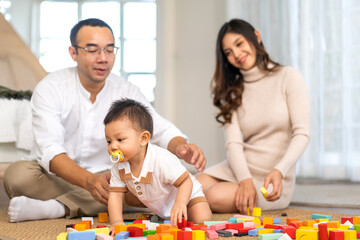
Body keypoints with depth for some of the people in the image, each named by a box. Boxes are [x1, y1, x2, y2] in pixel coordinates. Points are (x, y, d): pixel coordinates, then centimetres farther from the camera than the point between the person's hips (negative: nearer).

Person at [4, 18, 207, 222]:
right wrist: (89, 181, -42)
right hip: (57, 178, -3)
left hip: (104, 177, 3)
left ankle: (58, 207, -29)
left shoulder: (126, 92, -1)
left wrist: (180, 146, -37)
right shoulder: (50, 88, -11)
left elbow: (161, 128, -12)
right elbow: (50, 150, -23)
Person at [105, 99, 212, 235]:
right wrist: (116, 222, -26)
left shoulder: (162, 160, -37)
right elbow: (115, 193, -13)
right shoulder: (118, 166, -19)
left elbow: (185, 182, -31)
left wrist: (180, 204, -47)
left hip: (186, 195, -6)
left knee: (202, 220, -23)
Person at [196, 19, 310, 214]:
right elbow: (233, 143, -2)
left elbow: (302, 134, -10)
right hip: (239, 168, 5)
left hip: (275, 177, -4)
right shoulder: (233, 90, 11)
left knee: (215, 196, -28)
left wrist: (279, 171, -27)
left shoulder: (288, 77, -2)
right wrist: (245, 180, -21)